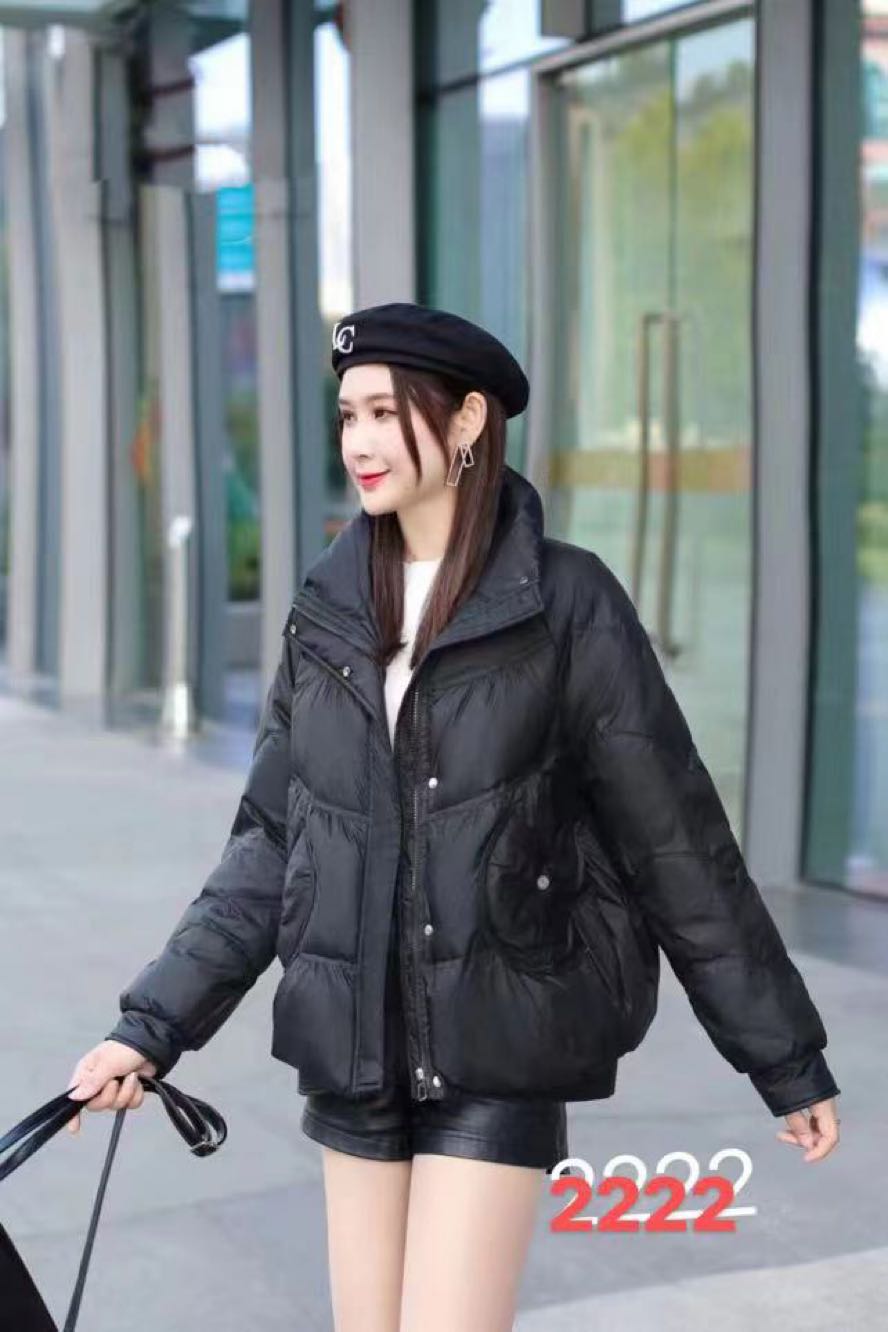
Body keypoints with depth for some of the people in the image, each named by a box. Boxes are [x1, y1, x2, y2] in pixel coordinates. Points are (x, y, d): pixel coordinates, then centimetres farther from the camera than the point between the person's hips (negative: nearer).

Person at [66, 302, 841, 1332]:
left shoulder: (566, 603, -8)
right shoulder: (330, 609, 5)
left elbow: (677, 844, -6)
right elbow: (270, 843, 8)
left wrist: (787, 1057, -3)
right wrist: (153, 1024, 2)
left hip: (497, 1053, -4)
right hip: (354, 1050, 5)